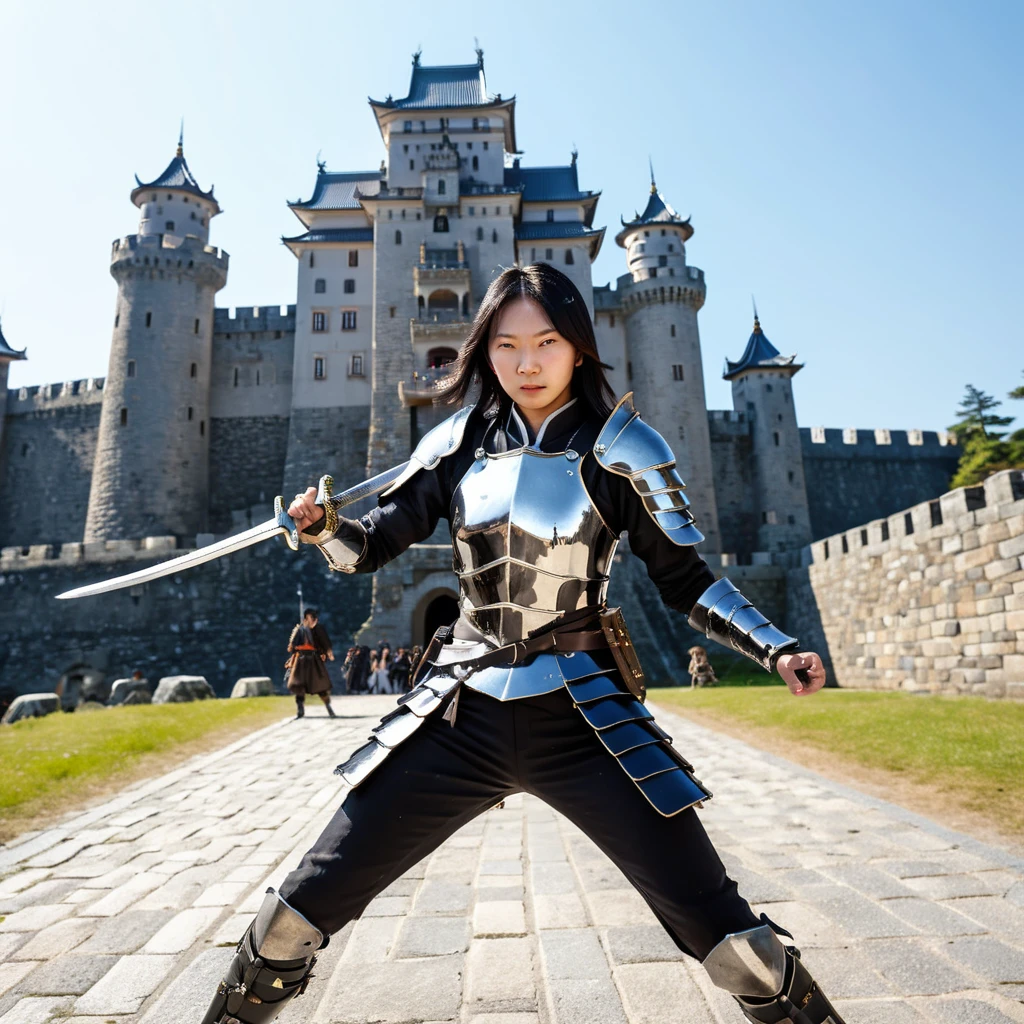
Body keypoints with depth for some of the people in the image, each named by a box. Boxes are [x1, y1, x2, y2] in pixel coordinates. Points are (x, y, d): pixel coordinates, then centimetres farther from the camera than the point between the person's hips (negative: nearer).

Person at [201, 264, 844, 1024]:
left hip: (583, 717, -2)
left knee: (718, 926, -4)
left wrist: (776, 649, -10)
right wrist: (324, 525, -14)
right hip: (463, 711, 3)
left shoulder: (623, 446, -4)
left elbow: (686, 580, 1)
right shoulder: (460, 441, 2)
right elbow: (374, 545, 6)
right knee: (309, 901, 7)